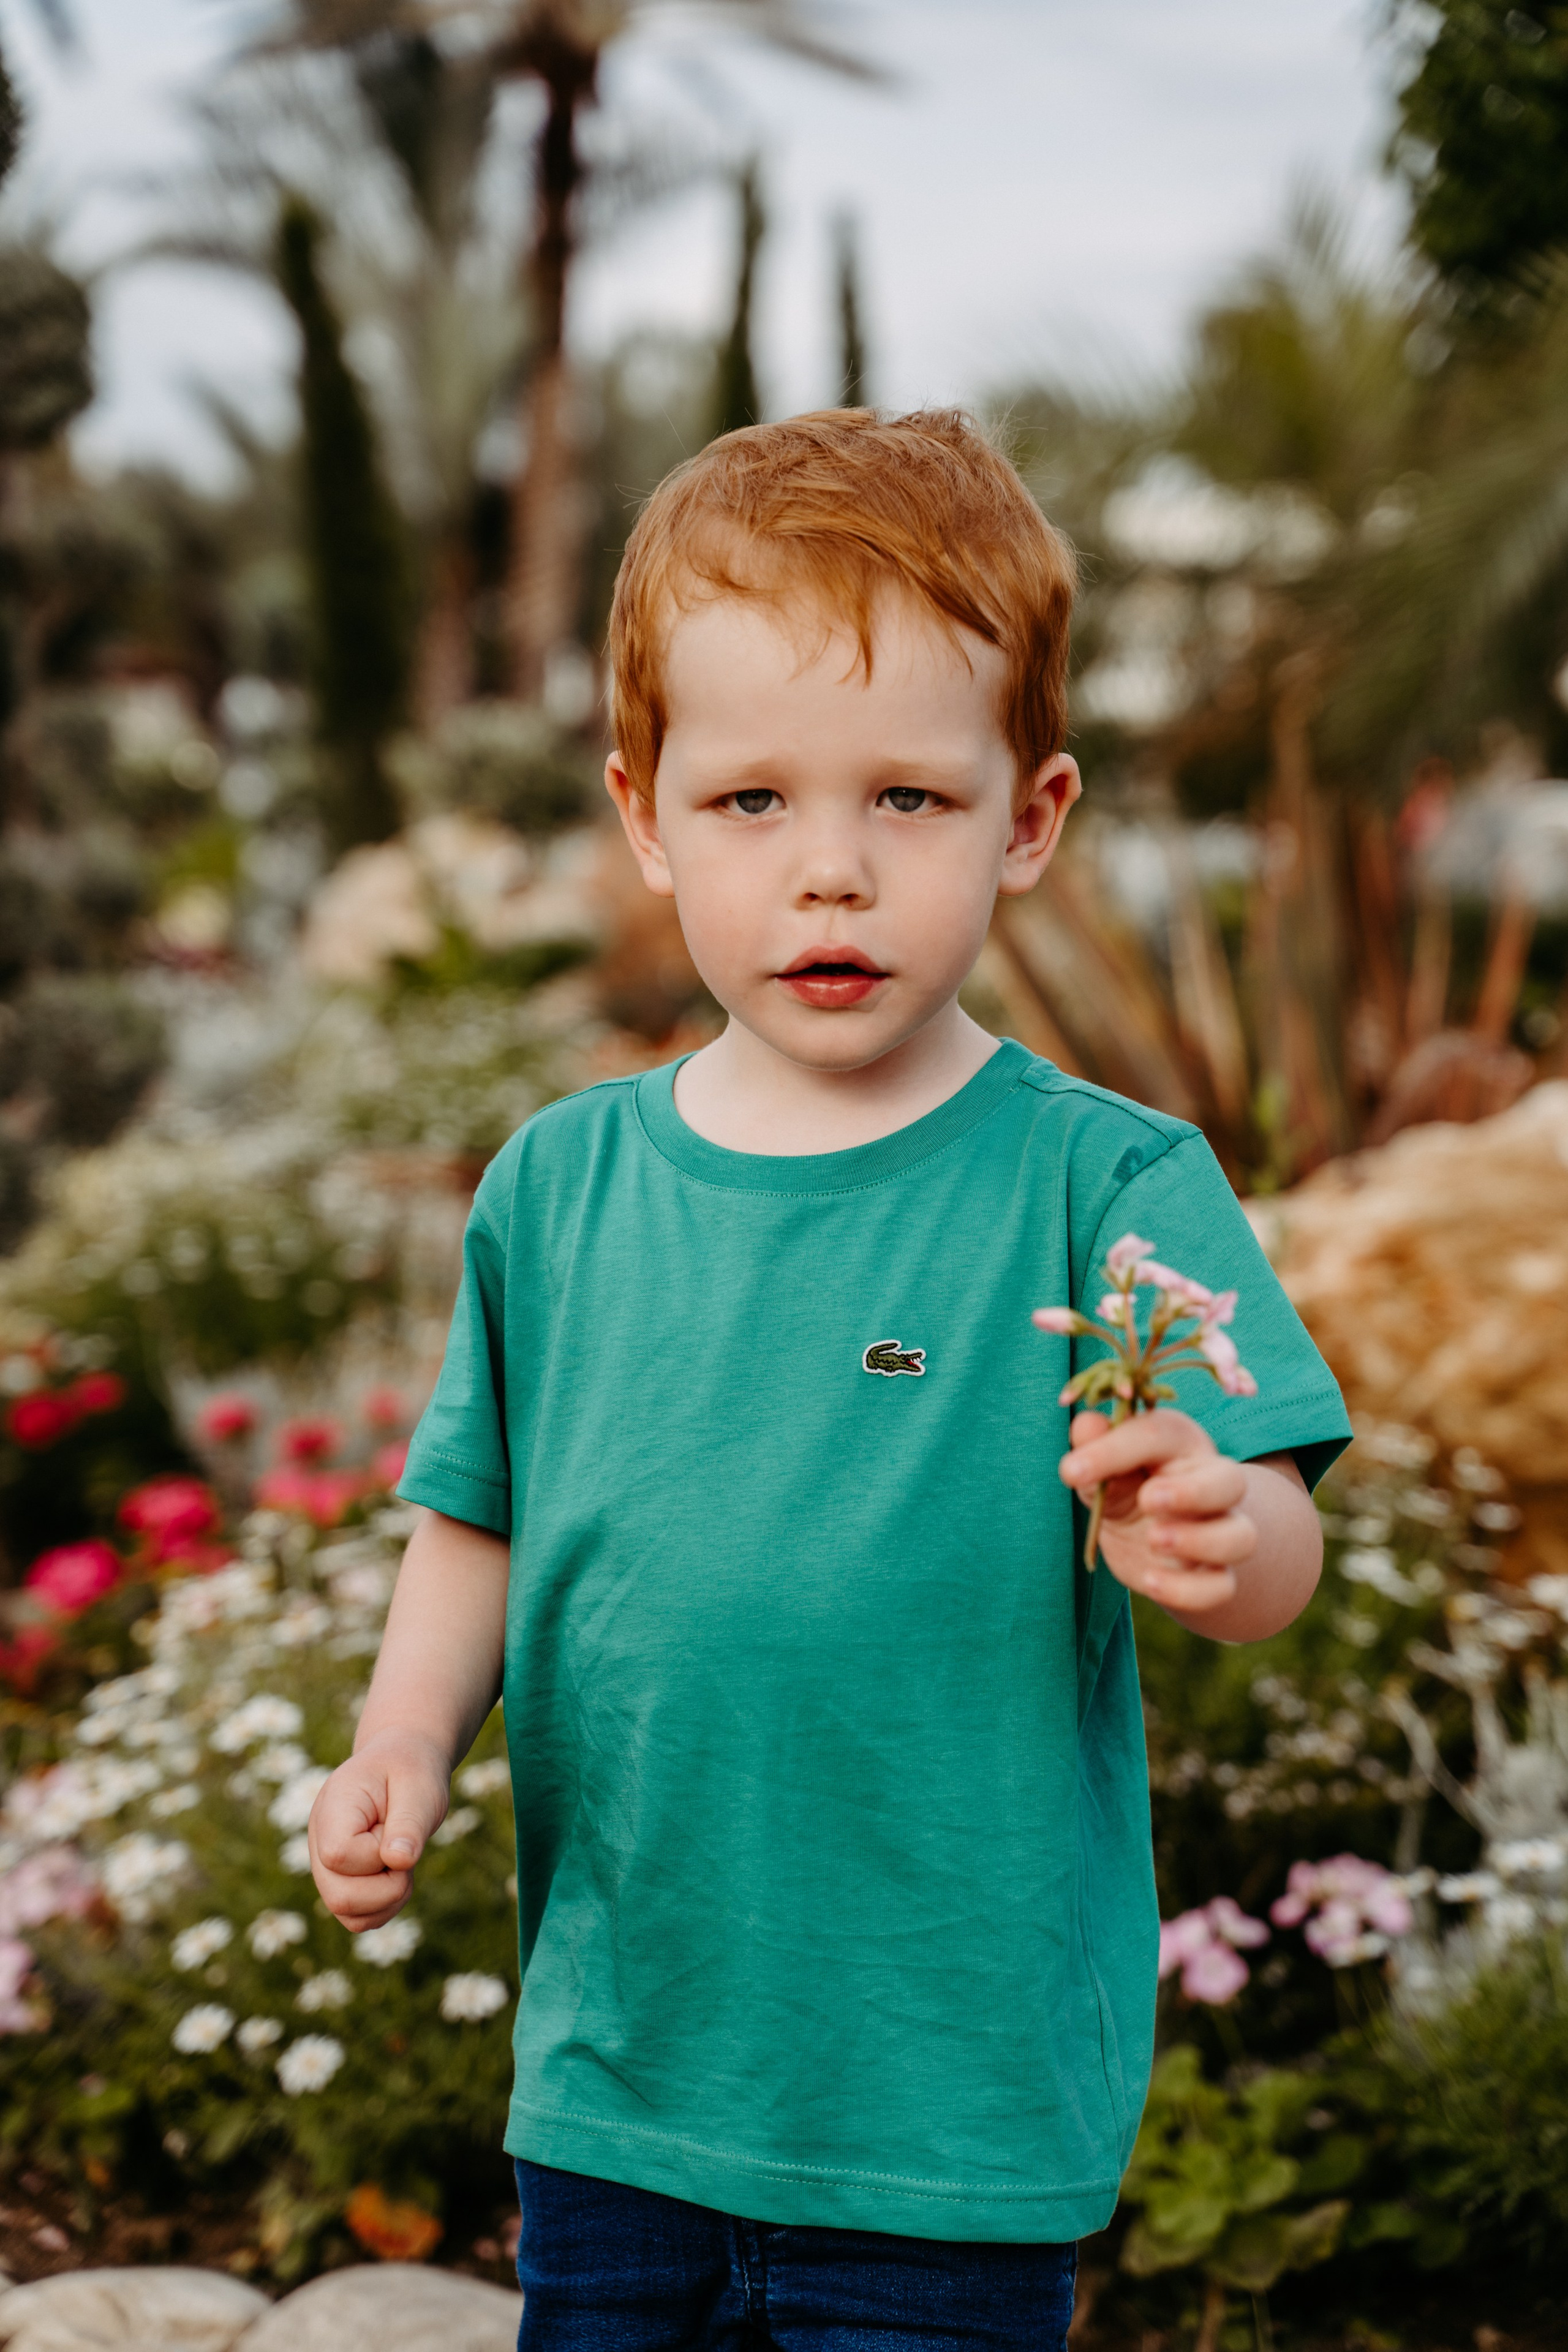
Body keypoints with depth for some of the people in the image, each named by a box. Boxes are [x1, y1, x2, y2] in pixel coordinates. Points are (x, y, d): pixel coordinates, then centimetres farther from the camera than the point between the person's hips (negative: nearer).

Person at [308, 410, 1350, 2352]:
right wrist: (405, 1746, -5)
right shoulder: (561, 1187, 0)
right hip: (616, 2074, 4)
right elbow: (479, 1525, 10)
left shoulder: (1099, 1185, -11)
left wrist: (1201, 1536, -37)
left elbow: (1269, 1547, -16)